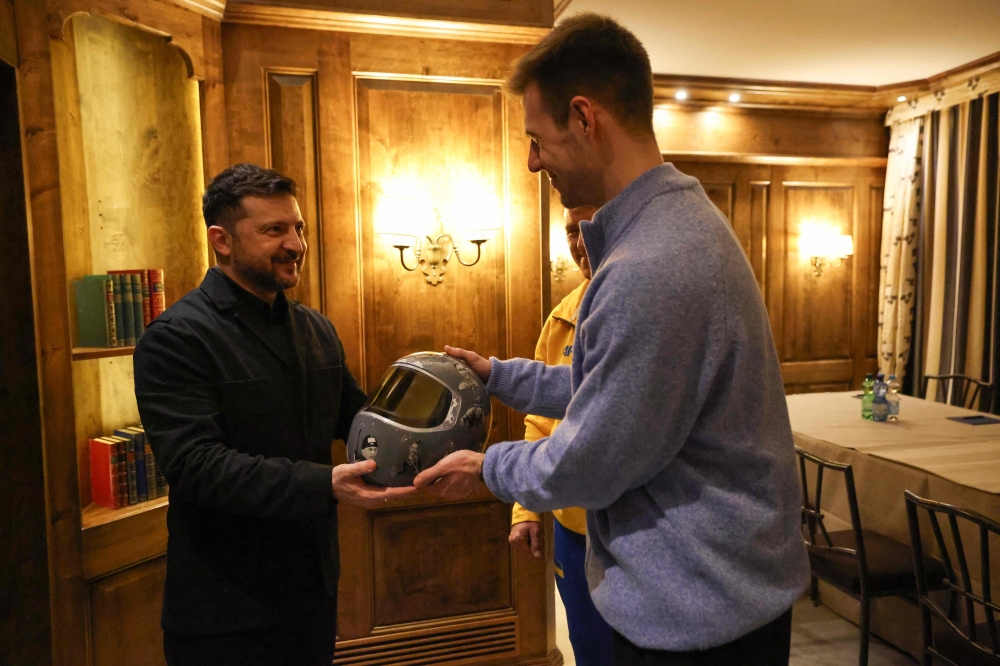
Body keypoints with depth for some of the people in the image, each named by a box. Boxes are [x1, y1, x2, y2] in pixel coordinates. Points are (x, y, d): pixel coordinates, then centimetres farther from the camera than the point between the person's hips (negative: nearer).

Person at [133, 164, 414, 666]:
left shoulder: (317, 329, 8)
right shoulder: (176, 338, -15)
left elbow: (354, 415, 13)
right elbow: (195, 464, -24)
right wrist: (323, 485, -32)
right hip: (225, 606, -6)